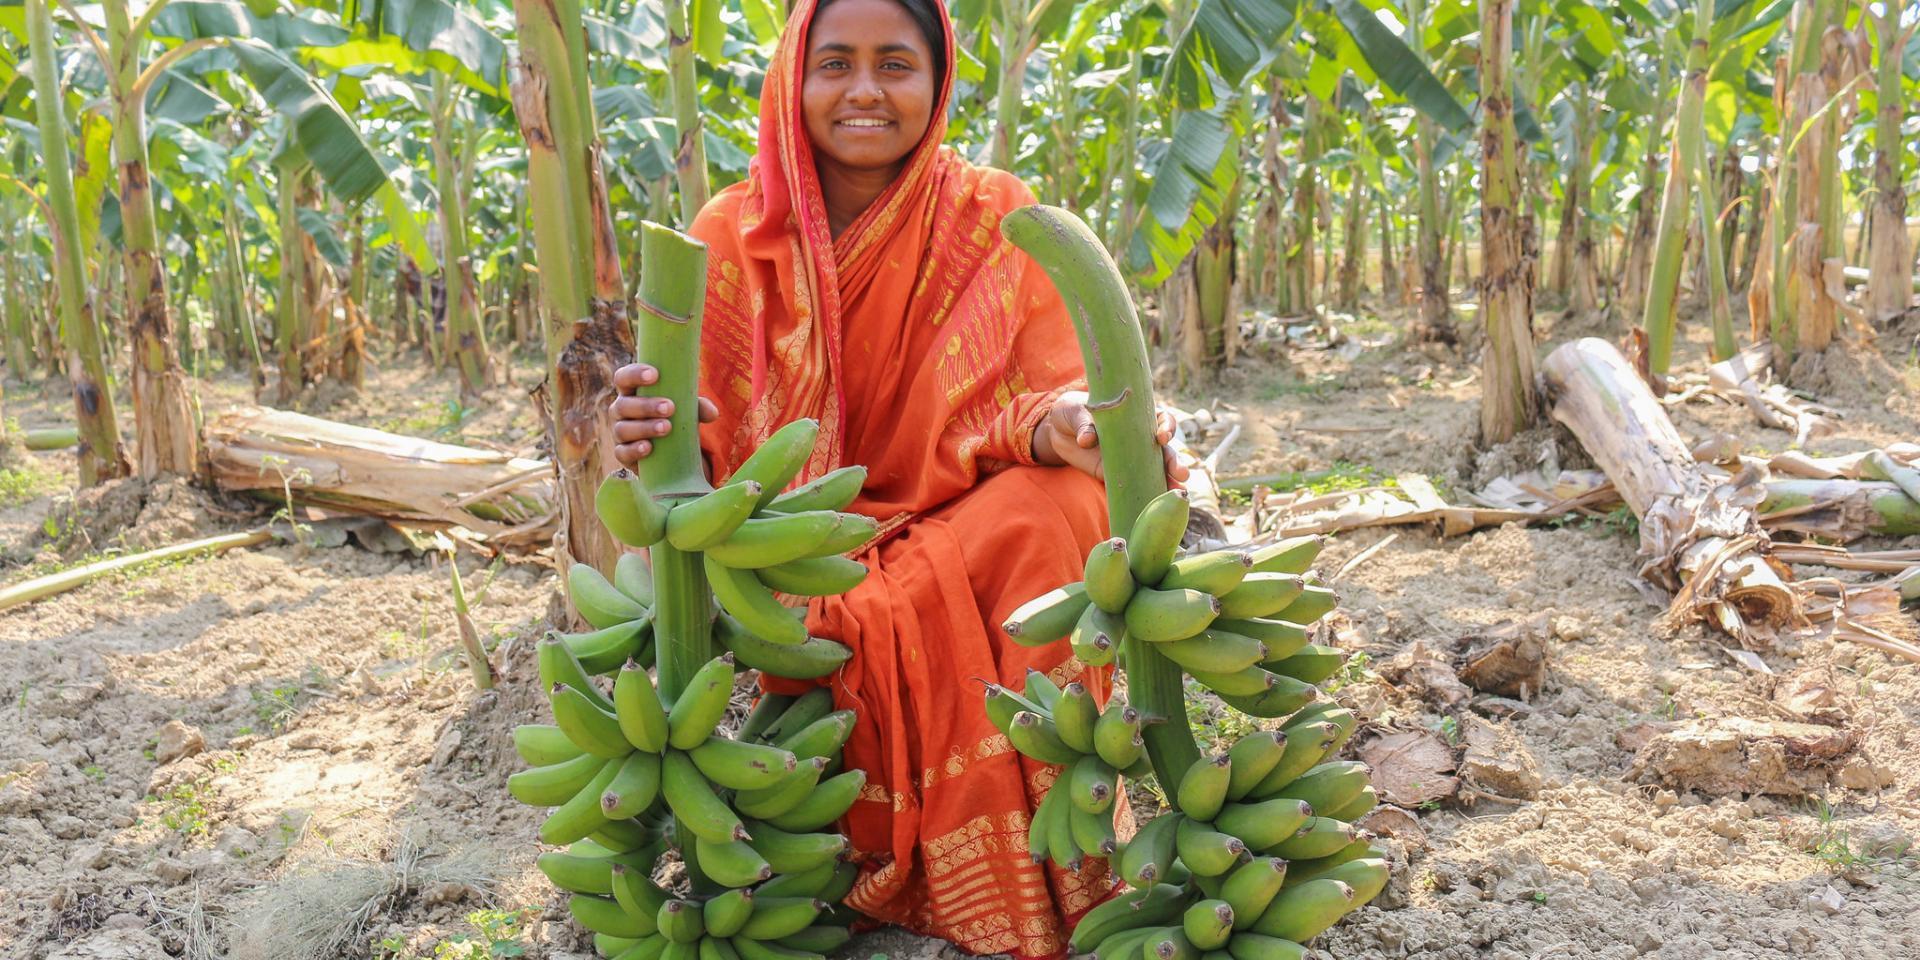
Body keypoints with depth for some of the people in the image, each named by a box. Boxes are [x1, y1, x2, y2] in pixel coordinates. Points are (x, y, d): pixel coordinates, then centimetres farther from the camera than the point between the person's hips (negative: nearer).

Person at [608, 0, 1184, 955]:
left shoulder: (996, 219, -2)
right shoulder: (733, 236, -2)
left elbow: (1044, 396, -7)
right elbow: (703, 445, -4)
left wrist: (1066, 426, -33)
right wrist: (650, 432, -29)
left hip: (965, 525, 1)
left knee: (1055, 510, -30)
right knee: (878, 622, -32)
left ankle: (1064, 871, -16)